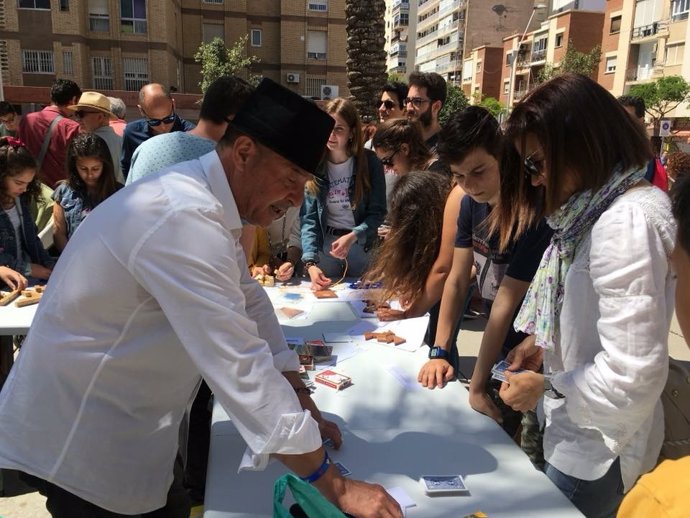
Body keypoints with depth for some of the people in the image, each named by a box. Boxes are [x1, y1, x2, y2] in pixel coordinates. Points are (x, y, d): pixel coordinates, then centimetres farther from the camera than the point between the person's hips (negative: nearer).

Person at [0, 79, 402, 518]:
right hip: (80, 437, -8)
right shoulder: (182, 222, -31)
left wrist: (303, 408, 1)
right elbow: (241, 369, -33)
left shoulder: (206, 204, 1)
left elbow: (250, 305, 6)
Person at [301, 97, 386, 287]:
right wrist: (310, 262, -25)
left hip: (360, 243, 0)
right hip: (325, 243, 0)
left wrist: (352, 236, -26)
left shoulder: (369, 162, -10)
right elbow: (309, 218, -12)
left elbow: (378, 211, -9)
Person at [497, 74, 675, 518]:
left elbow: (632, 375, -29)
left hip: (595, 451, -8)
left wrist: (545, 386, -16)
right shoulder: (601, 206, 4)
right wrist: (545, 340, 2)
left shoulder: (628, 222, -28)